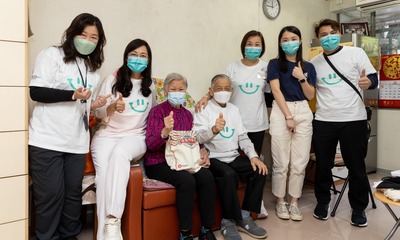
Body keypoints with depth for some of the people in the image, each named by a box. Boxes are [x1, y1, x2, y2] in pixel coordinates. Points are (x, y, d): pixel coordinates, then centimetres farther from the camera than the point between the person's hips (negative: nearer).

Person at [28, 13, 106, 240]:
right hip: (47, 140, -5)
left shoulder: (94, 67, 18)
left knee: (73, 193, 8)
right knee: (50, 194, -1)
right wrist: (73, 95, -20)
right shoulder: (52, 55, 0)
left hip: (77, 142, 5)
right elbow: (36, 92, -10)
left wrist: (92, 104, 4)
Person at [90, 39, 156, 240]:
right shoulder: (112, 80, 7)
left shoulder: (152, 85, 13)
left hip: (135, 136, 0)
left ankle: (113, 220, -42)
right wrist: (112, 107, -18)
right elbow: (99, 114, 2)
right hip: (107, 134, 0)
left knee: (119, 153, -36)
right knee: (104, 170, -31)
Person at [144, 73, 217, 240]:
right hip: (159, 163, -5)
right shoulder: (157, 111, -5)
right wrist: (165, 131, -34)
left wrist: (202, 152, -2)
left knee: (207, 176, -24)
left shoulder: (188, 114, 14)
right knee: (187, 180, -32)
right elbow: (150, 145, -14)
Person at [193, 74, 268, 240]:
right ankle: (228, 222, -15)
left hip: (234, 157, 6)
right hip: (213, 158, -6)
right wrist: (214, 129, -38)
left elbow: (243, 136, 13)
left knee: (259, 171, -16)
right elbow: (198, 137, -17)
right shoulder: (203, 109, -3)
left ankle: (244, 216, 0)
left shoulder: (234, 109, 16)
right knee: (229, 175, -34)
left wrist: (253, 155, -4)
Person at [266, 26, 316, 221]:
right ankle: (280, 202, 14)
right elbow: (276, 90, -6)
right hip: (281, 112, -3)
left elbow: (310, 96, 9)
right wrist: (288, 116, -12)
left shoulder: (308, 67, 12)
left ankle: (294, 202, 16)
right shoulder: (275, 64, 4)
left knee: (299, 162, 3)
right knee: (281, 162, -1)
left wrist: (302, 78, -7)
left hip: (303, 112, 3)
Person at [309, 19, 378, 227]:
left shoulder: (356, 53, 1)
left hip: (353, 119, -2)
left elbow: (374, 78, -2)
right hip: (323, 121, 2)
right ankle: (322, 202, 28)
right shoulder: (314, 62, 9)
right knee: (323, 165, 9)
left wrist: (368, 82, -24)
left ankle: (358, 208, 22)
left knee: (356, 165, 5)